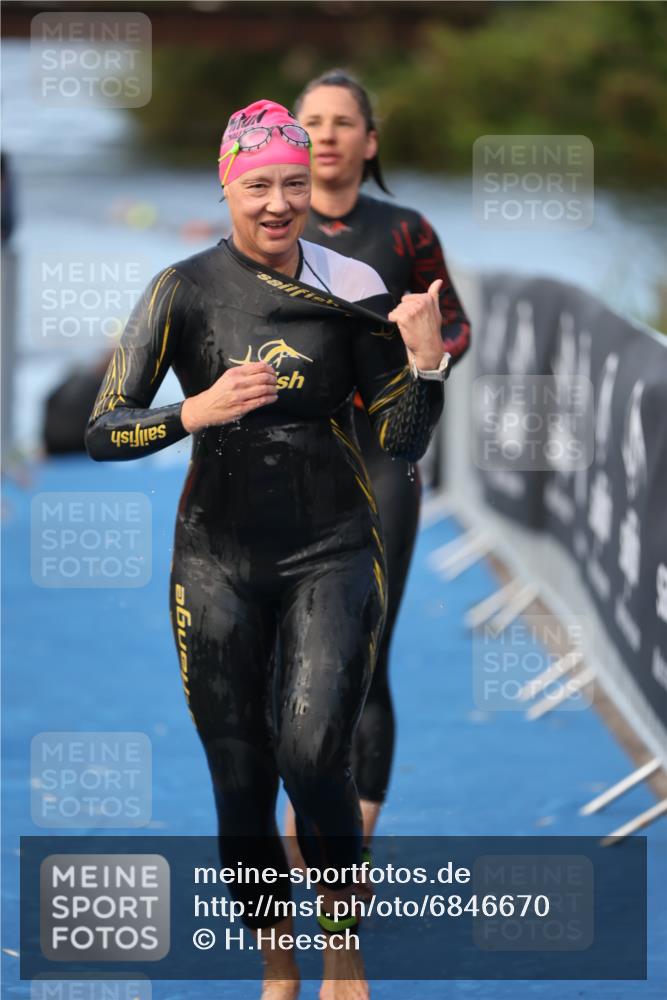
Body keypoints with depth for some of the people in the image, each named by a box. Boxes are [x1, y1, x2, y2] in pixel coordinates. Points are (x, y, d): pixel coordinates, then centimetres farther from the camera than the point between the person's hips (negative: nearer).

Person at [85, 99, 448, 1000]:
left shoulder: (353, 291, 0)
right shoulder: (185, 290, -4)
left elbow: (406, 444, 3)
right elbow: (103, 431, -7)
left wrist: (426, 359, -14)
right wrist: (198, 411, -22)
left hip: (333, 553, 0)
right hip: (221, 559, 0)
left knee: (313, 758, -19)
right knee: (242, 786, 2)